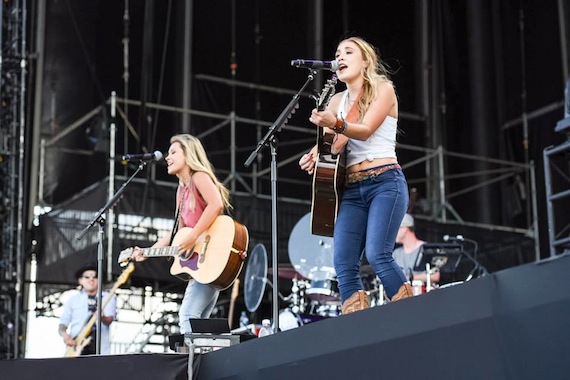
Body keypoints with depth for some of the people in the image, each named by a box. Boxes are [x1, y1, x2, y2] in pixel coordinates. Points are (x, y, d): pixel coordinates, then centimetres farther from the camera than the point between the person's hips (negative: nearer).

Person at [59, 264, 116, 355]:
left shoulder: (108, 298, 9)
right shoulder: (73, 300, 13)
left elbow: (109, 320, -6)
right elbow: (62, 324, 11)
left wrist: (102, 318, -29)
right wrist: (65, 335, -11)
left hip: (100, 350, -1)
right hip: (76, 349, 1)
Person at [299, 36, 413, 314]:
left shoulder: (383, 89, 2)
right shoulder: (337, 101, 18)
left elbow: (366, 130, -14)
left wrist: (336, 124, -33)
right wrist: (314, 157, -13)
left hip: (385, 183, -5)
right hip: (351, 189, 5)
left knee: (378, 255, -22)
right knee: (344, 265, -9)